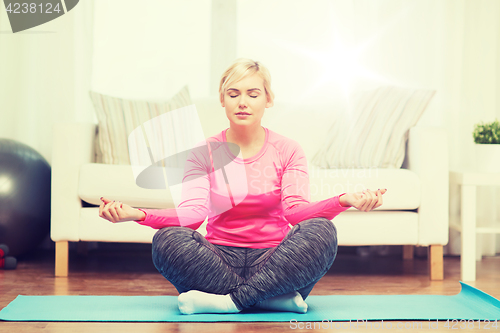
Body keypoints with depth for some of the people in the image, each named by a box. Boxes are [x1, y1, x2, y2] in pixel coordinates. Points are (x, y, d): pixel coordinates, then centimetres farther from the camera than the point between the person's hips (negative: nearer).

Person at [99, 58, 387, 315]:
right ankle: (281, 299, -26)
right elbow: (194, 212, -10)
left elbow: (296, 208, -10)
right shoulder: (204, 153, 5)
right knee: (168, 240, -28)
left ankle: (229, 301, -26)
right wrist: (137, 215, -26)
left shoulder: (288, 150, 4)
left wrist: (344, 201, -31)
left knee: (321, 231, -28)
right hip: (221, 259, 1)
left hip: (273, 259, 0)